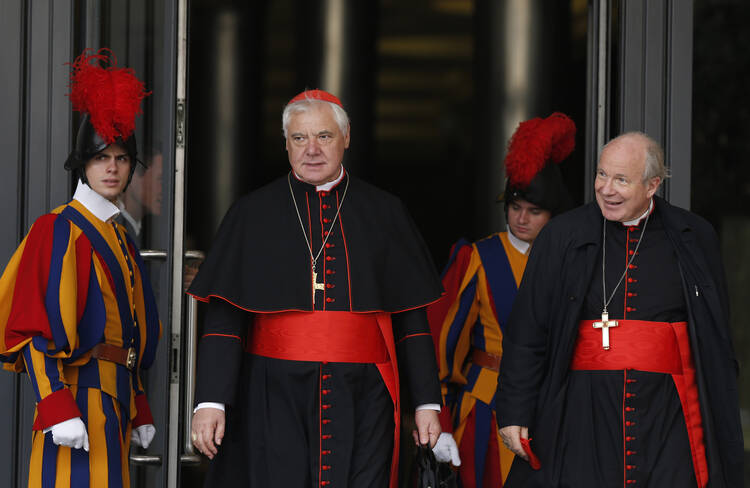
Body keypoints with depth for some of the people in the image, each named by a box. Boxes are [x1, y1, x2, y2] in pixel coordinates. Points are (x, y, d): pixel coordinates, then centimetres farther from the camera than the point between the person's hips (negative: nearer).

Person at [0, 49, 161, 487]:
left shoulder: (119, 237, 18)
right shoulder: (58, 230, -7)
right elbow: (35, 330, -14)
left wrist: (139, 411, 18)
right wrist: (58, 408, -23)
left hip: (114, 397, 8)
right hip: (79, 392, -8)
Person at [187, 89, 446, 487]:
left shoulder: (385, 213, 9)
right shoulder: (253, 214, 6)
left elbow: (412, 318, 10)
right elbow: (224, 317, 1)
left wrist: (426, 402, 6)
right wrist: (210, 401, -8)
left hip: (363, 400, 1)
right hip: (275, 401, -1)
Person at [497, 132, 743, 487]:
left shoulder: (695, 240, 8)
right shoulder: (562, 236, 5)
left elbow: (717, 343, 13)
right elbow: (526, 334, 7)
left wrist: (721, 425, 11)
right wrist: (514, 413, 3)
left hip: (668, 418, 0)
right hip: (584, 413, 0)